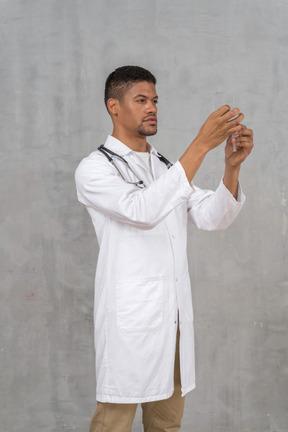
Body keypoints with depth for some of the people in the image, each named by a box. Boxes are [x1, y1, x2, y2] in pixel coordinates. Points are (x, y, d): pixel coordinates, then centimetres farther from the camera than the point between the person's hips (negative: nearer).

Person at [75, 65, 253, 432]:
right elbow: (143, 210, -23)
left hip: (175, 315, 6)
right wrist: (201, 145, -24)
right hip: (129, 318, -6)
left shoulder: (166, 168, 17)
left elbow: (212, 217, 5)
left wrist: (232, 165, -12)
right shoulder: (94, 169, -5)